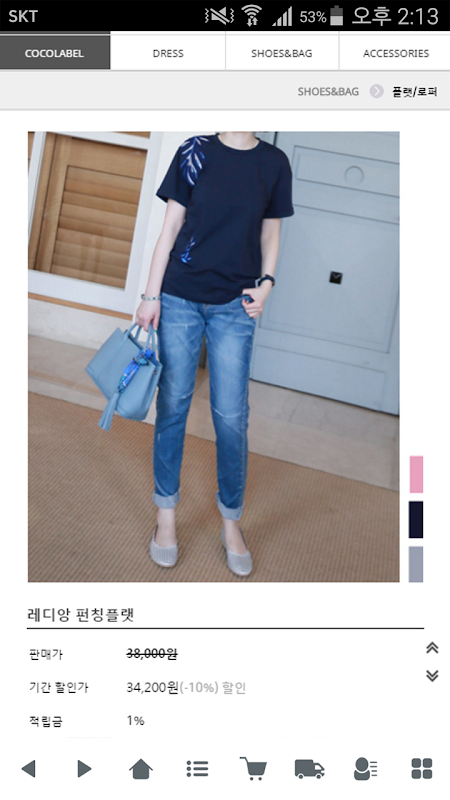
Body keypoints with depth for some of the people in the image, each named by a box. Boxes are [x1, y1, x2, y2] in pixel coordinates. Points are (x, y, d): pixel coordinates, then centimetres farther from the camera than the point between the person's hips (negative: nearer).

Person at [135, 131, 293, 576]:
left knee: (231, 415, 0)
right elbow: (170, 229, 2)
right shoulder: (194, 151, 2)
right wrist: (151, 295, -2)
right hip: (180, 297, 0)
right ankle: (166, 514, 20)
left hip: (235, 306, 0)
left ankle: (231, 522, 18)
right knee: (172, 405, 5)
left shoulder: (275, 163, 6)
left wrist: (265, 283, -3)